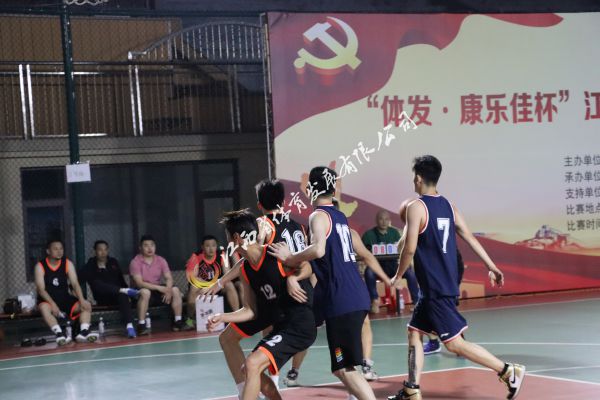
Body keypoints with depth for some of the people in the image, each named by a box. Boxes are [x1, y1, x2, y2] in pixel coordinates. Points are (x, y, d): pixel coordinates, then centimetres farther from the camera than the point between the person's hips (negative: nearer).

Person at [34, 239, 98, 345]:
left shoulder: (68, 264, 2)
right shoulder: (40, 266, -7)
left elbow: (75, 284, -7)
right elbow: (41, 289, -17)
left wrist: (82, 300, -26)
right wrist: (52, 304, -33)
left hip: (65, 298, 4)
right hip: (48, 300, -4)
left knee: (86, 305, -18)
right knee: (44, 307, -38)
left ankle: (84, 332, -36)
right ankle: (59, 333, -49)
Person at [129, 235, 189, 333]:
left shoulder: (161, 260, 4)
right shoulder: (135, 262, -11)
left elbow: (169, 278, -2)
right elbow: (139, 283, -21)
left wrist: (168, 290, -25)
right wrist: (159, 288, -29)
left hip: (157, 290, 5)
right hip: (143, 291, -5)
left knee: (175, 290, -16)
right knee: (145, 292, -38)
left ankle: (178, 322, -11)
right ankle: (141, 325, -36)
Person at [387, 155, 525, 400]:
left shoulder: (416, 207, -13)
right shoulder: (448, 206, 9)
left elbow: (410, 249, -17)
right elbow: (470, 239, 10)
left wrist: (398, 276, -3)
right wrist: (492, 268, 14)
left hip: (436, 289, -9)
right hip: (446, 285, 9)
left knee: (454, 343, -4)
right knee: (414, 332, 15)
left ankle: (509, 372, -4)